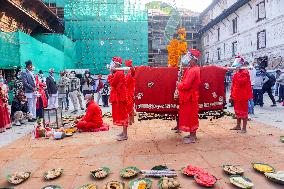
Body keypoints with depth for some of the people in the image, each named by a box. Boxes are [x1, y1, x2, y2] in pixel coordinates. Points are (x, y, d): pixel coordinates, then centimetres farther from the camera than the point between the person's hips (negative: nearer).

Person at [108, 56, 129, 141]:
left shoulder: (118, 73, -14)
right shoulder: (118, 73, 18)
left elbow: (112, 82, -19)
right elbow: (112, 83, 15)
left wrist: (111, 73, -10)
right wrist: (112, 73, 8)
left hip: (120, 97, -11)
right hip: (118, 97, 11)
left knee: (122, 114, -7)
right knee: (121, 114, 15)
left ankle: (125, 135, -2)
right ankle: (124, 132, 24)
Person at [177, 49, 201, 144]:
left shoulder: (193, 70, -20)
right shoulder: (191, 69, 12)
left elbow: (186, 85, -26)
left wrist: (178, 85, -10)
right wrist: (180, 84, 1)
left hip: (190, 97, -10)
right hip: (189, 96, 10)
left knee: (190, 116, -1)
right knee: (191, 116, 17)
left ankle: (192, 137, 9)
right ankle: (193, 134, 28)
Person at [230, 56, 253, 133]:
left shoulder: (245, 72, -11)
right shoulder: (236, 73, 13)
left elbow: (241, 81, -26)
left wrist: (237, 73, -19)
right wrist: (232, 94, 13)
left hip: (243, 95, -8)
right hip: (236, 95, 8)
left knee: (243, 111, -2)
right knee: (237, 110, 15)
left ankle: (244, 128, 5)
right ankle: (238, 126, 26)